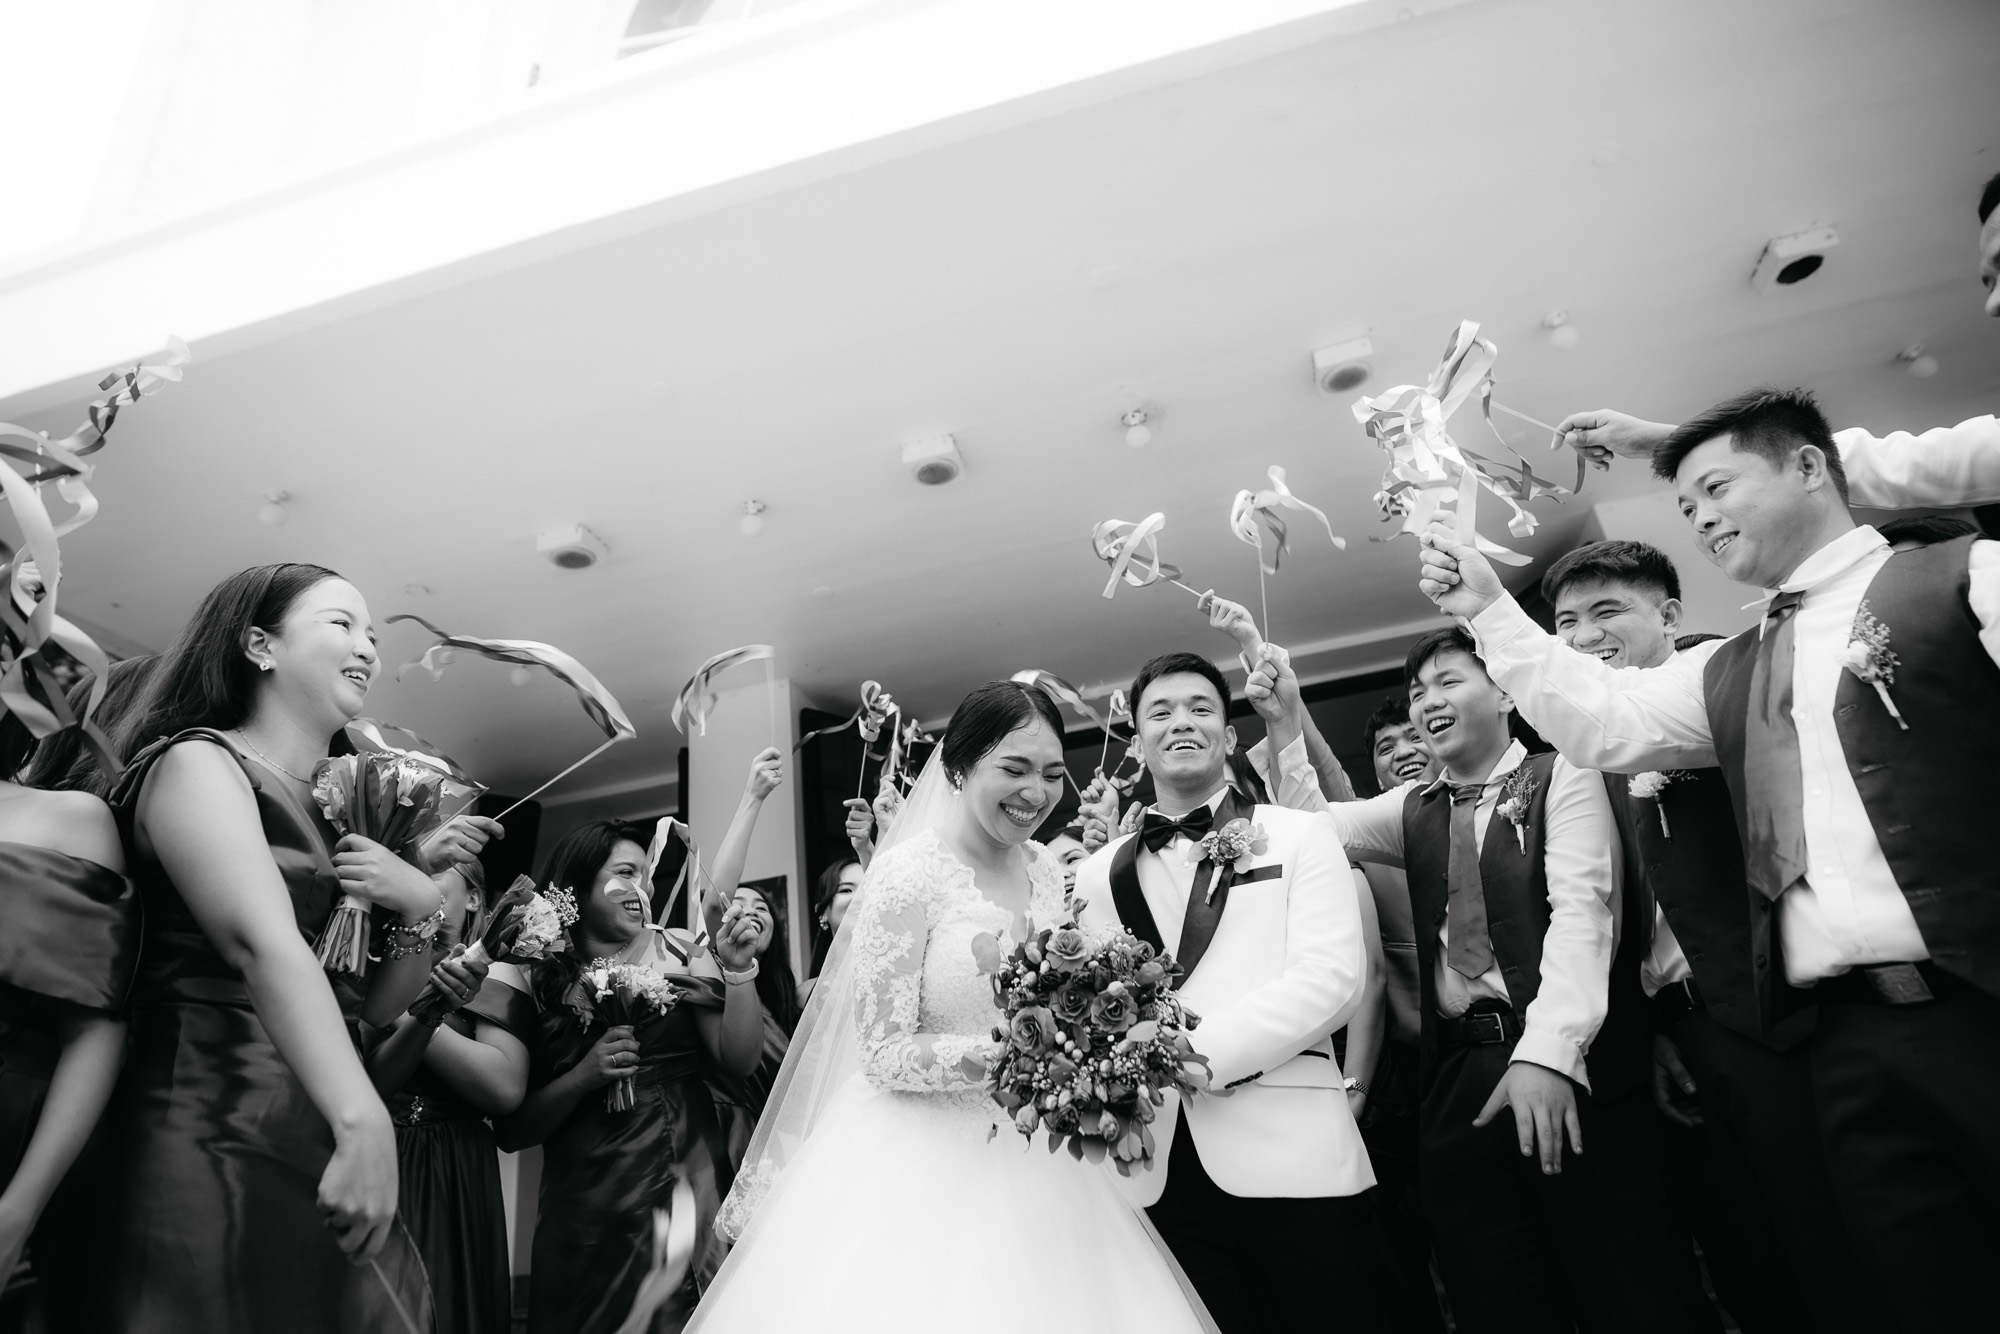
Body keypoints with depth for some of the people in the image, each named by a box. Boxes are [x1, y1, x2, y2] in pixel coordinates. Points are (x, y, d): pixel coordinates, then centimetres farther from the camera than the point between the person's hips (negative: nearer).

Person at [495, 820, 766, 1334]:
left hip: (685, 1192, 0)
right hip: (584, 1214, 0)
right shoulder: (539, 981, -1)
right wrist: (584, 1076, -16)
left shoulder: (678, 952, 0)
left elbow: (740, 1060, -6)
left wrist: (738, 971, -18)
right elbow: (511, 1132, 0)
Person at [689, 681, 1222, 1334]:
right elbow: (883, 1054, -15)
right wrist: (1001, 1053, -27)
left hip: (1031, 1156, 6)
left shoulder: (1046, 869, 4)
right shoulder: (909, 872, -15)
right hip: (922, 1163, -5)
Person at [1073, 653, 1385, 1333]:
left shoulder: (1299, 835, 5)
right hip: (1156, 1174, 2)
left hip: (1290, 1156, -2)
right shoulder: (1099, 872, 12)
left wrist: (1199, 1053, -17)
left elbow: (1333, 976, -7)